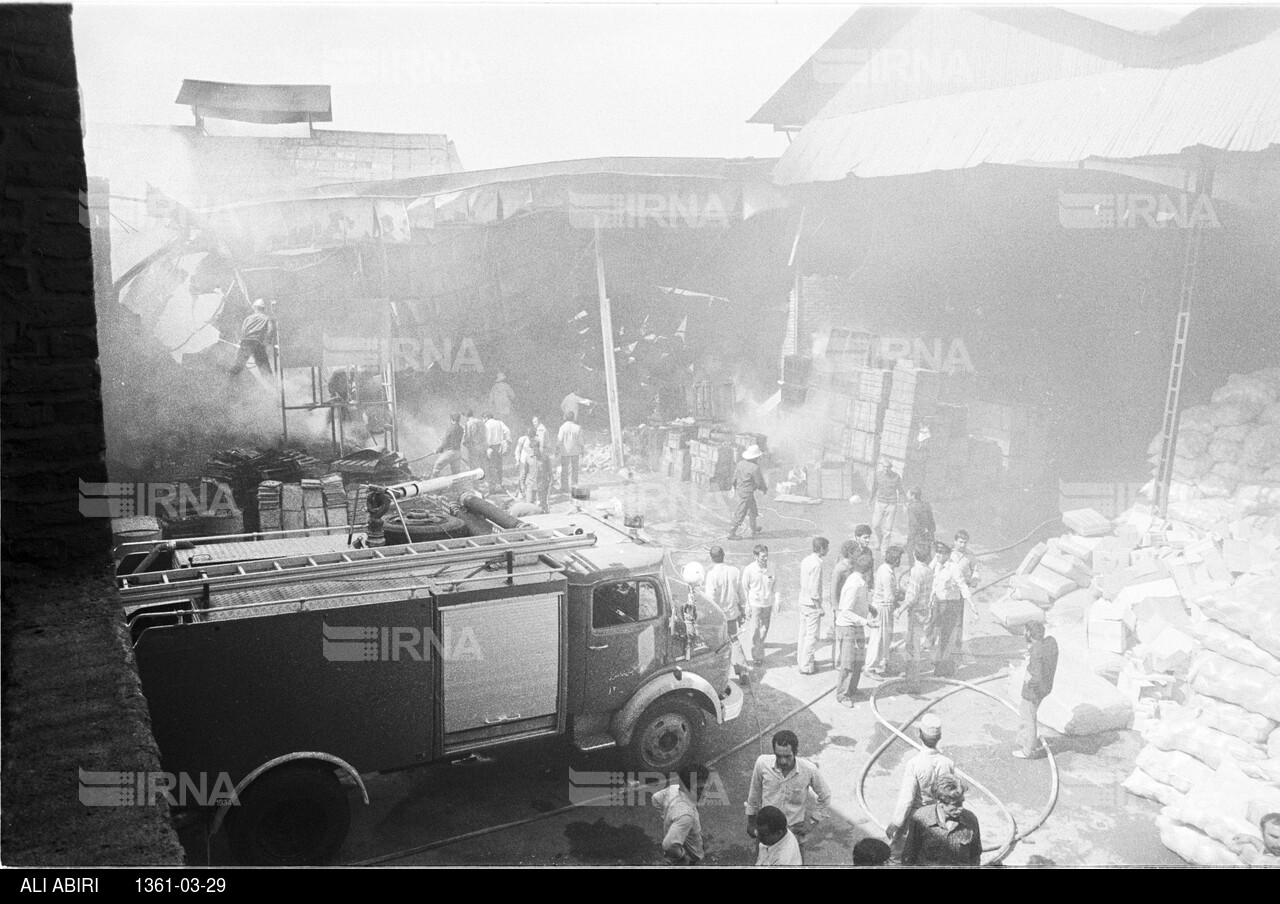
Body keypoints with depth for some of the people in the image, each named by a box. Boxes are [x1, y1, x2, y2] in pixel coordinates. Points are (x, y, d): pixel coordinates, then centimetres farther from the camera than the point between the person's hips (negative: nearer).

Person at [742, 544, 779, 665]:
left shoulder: (771, 569, -1)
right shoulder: (749, 570, -9)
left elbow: (775, 587, 7)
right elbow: (745, 589, -2)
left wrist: (776, 604, 0)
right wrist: (747, 606, -3)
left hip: (768, 604, 3)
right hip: (755, 604, -3)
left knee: (764, 630, 9)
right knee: (756, 631, -1)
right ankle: (757, 657, 8)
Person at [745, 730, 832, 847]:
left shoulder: (809, 770, -23)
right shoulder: (762, 763, -20)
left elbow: (825, 796, -1)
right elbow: (755, 792, 0)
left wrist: (815, 819, -1)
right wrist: (751, 822, 10)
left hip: (794, 832, -1)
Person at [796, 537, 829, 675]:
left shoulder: (806, 560, 7)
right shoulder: (816, 564, -21)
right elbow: (814, 588, -23)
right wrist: (819, 607, -16)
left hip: (803, 601, 9)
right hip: (812, 604, -9)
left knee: (804, 633, 18)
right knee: (812, 635, 0)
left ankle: (801, 661, 28)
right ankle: (806, 666, 5)